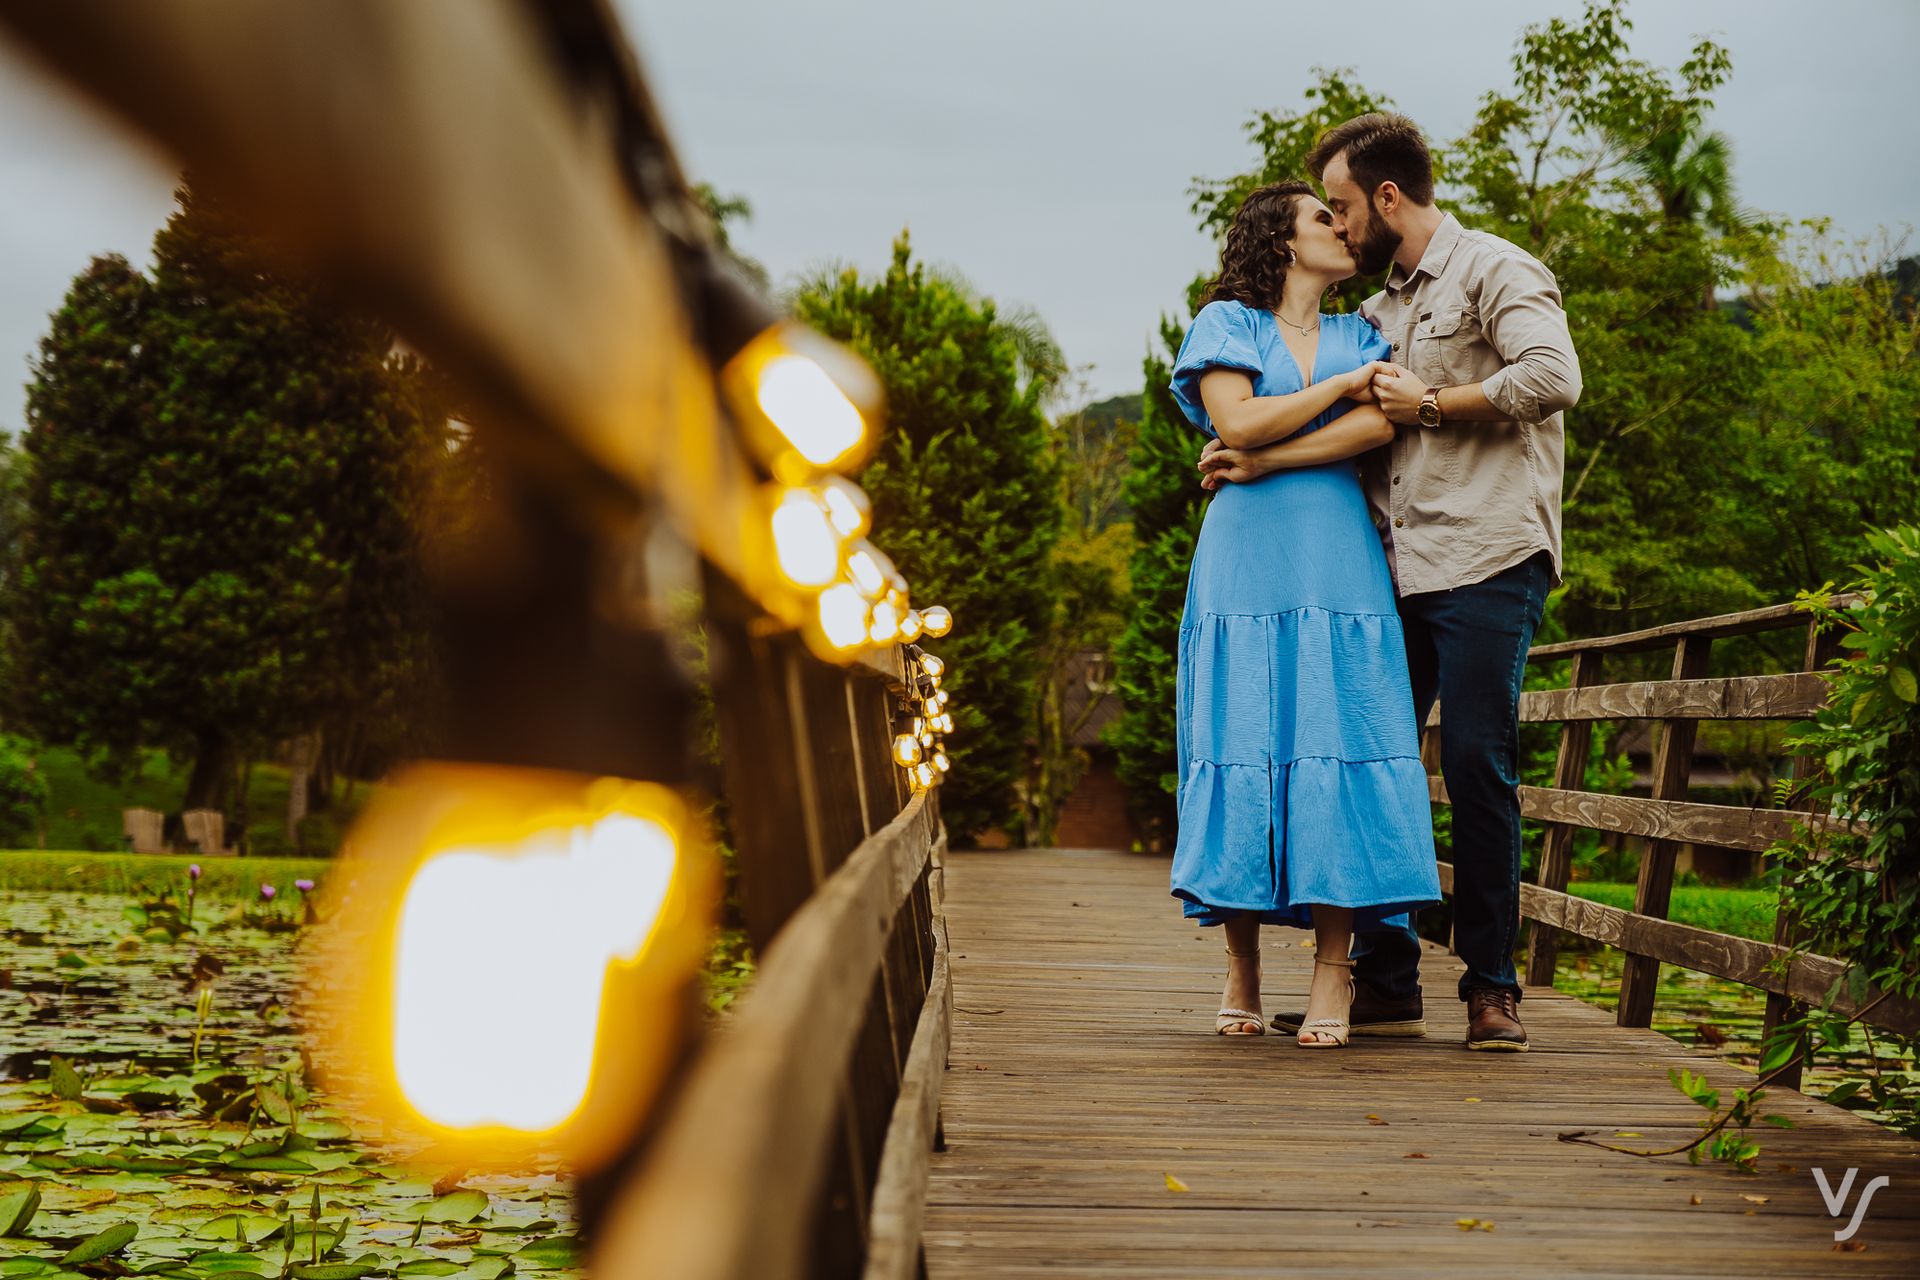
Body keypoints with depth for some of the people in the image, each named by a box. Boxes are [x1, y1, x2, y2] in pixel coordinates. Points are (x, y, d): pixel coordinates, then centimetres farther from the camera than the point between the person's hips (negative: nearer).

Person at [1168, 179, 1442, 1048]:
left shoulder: (1359, 336, 18)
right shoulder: (1226, 322, 10)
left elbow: (1378, 427, -1)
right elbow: (1237, 422, -6)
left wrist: (1264, 461, -8)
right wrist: (1343, 384, 0)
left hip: (1340, 563, 2)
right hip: (1245, 564, -2)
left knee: (1335, 744, -8)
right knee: (1241, 747, -5)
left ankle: (1333, 967, -6)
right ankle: (1241, 970, 3)